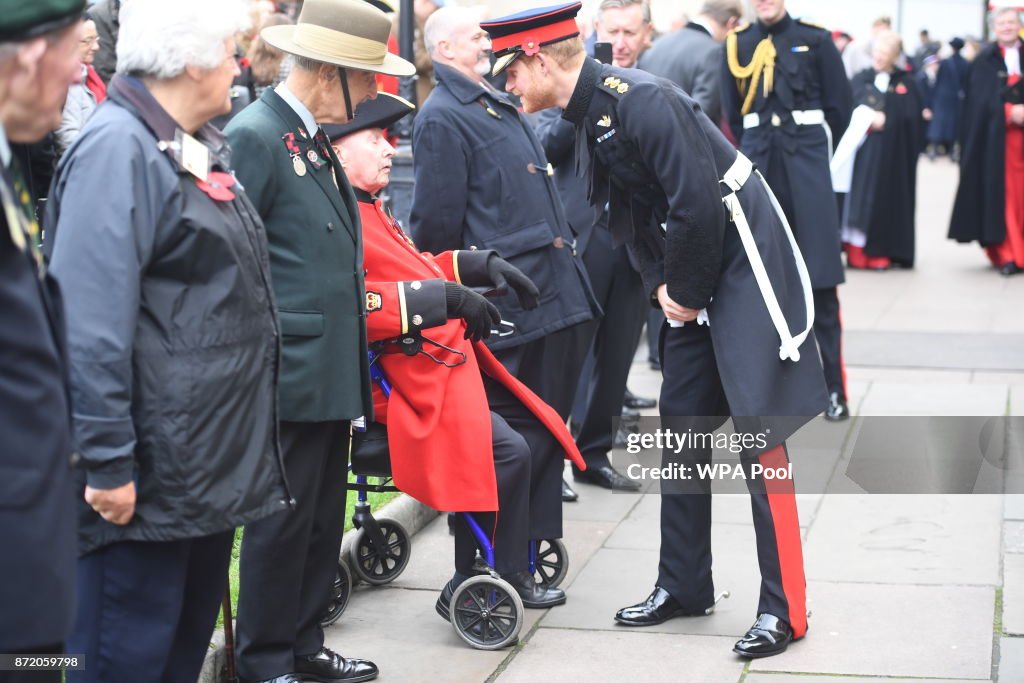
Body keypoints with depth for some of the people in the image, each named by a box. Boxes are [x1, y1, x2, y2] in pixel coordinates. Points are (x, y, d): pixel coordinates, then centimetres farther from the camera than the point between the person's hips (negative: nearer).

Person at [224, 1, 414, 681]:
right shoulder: (254, 135, -14)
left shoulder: (319, 140, 15)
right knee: (282, 520, 0)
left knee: (323, 518, 15)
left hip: (334, 372, 9)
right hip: (291, 372, -9)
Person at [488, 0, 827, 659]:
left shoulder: (641, 100, -23)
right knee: (680, 428, 12)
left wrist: (688, 295, -13)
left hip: (746, 264, -9)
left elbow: (699, 207, -25)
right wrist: (661, 288, 2)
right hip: (692, 279, 9)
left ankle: (784, 608, 2)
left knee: (759, 436, -6)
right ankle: (685, 585, 25)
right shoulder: (588, 116, 7)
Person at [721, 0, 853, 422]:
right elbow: (733, 114, 13)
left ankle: (833, 387, 0)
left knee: (819, 280, -4)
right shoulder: (737, 46, 7)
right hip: (758, 167, 3)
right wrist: (760, 154, 11)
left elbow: (839, 108, 4)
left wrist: (811, 155, 8)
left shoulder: (815, 41, 1)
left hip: (806, 166, -2)